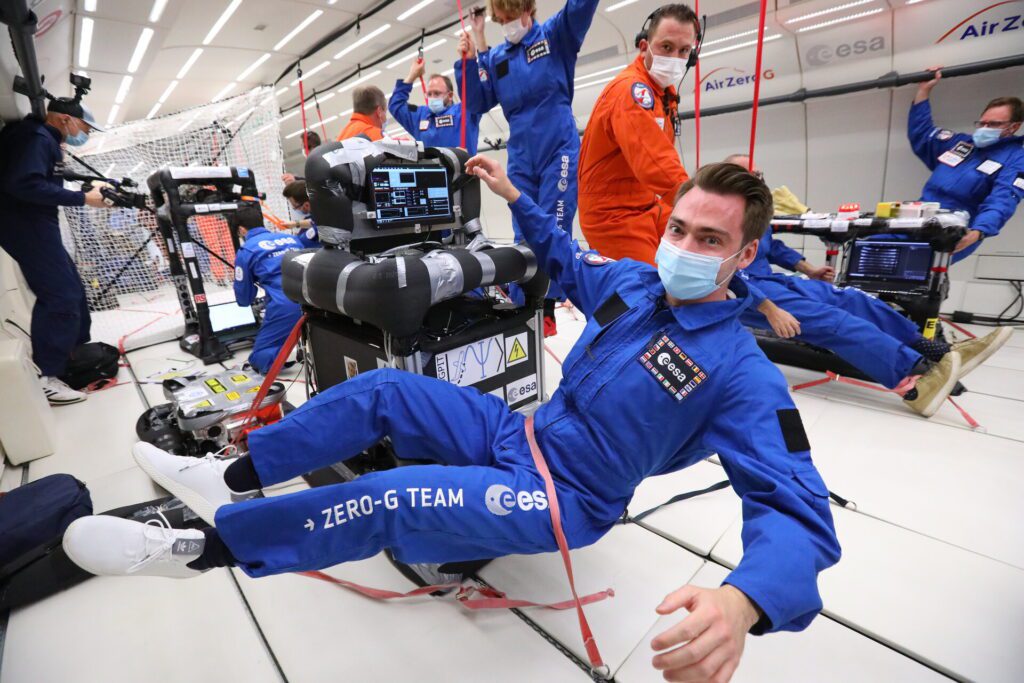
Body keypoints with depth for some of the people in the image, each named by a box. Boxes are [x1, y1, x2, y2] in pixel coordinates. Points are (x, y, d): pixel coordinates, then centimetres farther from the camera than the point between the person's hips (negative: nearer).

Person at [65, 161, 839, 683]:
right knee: (382, 389, -2)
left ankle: (205, 547, 2)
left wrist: (742, 601, -48)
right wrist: (512, 195, 16)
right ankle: (233, 476, 13)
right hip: (523, 434, 7)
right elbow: (567, 260, 19)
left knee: (390, 501, -22)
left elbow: (800, 510, -26)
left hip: (566, 498, -6)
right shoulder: (633, 282, -1)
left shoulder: (743, 375, -20)